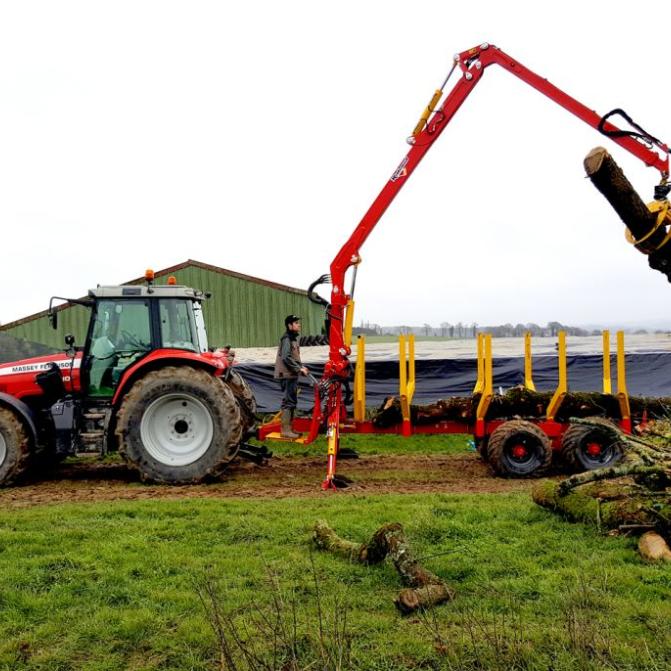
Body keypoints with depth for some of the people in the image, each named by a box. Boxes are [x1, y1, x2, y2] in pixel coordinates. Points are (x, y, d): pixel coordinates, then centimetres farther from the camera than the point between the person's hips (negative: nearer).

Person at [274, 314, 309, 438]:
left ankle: (289, 428, 23)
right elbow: (286, 358, -24)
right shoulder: (286, 339, -14)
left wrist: (301, 367, 9)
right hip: (287, 375, -10)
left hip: (292, 375, 10)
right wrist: (299, 368, -20)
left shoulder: (293, 339, 18)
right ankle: (285, 430, -6)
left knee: (292, 401, 15)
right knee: (288, 401, -9)